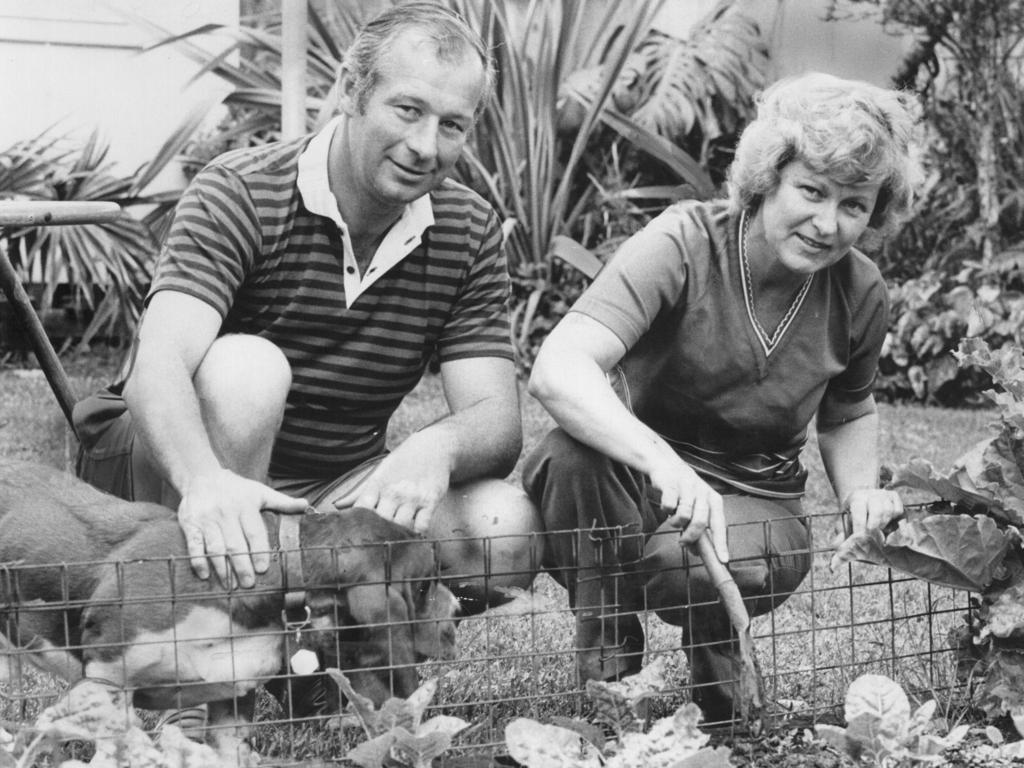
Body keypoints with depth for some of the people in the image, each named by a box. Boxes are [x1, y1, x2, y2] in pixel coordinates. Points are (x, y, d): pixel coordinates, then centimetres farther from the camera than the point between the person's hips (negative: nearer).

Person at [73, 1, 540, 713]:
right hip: (169, 469, -3)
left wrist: (437, 447, -36)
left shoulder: (470, 232, -2)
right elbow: (157, 369, -32)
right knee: (246, 369, -35)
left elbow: (497, 420, -10)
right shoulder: (241, 194, -16)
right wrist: (206, 481, -54)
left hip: (339, 486, 4)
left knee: (506, 532, -22)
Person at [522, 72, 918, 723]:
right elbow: (557, 371, -35)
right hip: (637, 470, -2)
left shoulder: (861, 296, -5)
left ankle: (713, 648, 3)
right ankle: (608, 664, -13)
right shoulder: (683, 245, -20)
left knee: (685, 564, -35)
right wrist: (663, 462, -50)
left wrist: (861, 491, -4)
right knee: (574, 456, -38)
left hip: (754, 496, 2)